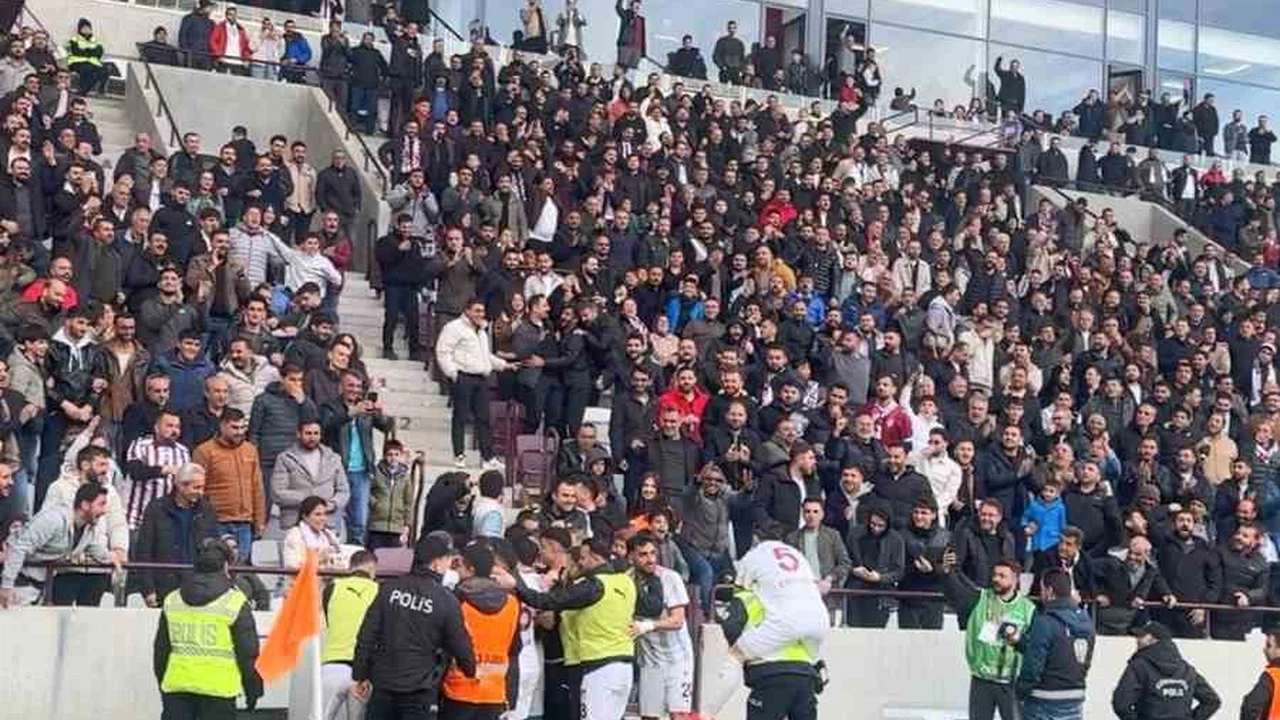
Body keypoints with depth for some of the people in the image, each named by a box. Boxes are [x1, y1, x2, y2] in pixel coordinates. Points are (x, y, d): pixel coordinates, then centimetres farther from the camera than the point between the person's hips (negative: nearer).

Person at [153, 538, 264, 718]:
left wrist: (163, 685, 24)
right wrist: (253, 690, 7)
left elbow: (161, 650, 15)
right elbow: (248, 652, -3)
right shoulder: (235, 604, -5)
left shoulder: (171, 601, 9)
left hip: (177, 686, 4)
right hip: (218, 688, -4)